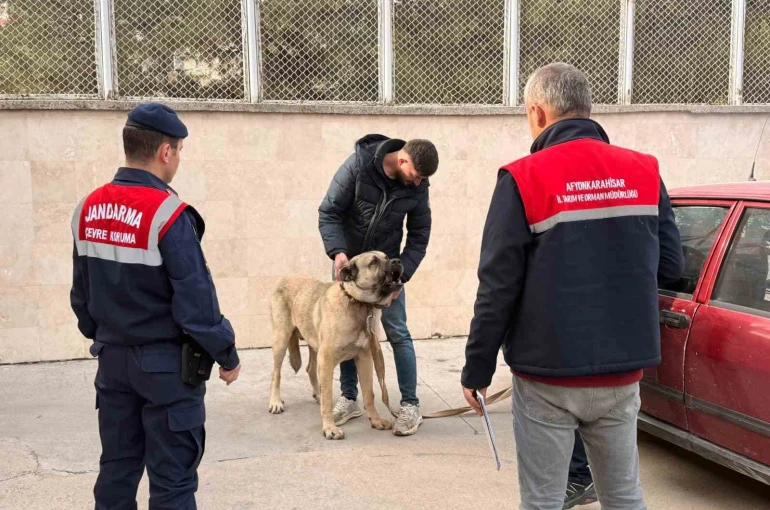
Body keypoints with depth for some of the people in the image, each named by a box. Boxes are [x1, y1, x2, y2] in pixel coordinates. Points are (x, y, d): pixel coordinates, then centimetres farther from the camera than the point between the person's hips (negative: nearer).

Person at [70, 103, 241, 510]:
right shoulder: (167, 213, -21)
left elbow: (81, 292, 11)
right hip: (166, 363, -7)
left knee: (117, 467, 18)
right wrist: (227, 355, -8)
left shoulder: (89, 209, 3)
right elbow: (196, 298, -20)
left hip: (113, 358, 7)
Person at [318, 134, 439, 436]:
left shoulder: (417, 186, -13)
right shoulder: (357, 166, -20)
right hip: (348, 262, 0)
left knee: (397, 333, -4)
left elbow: (419, 237, -4)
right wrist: (338, 251, -29)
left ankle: (410, 405, 4)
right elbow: (328, 212, -15)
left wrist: (401, 274, -16)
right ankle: (349, 399, 19)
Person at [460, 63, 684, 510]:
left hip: (549, 377, -4)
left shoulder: (524, 179, -12)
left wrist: (477, 369, -2)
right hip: (623, 372, 4)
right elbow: (671, 265, 6)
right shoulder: (645, 172, 1)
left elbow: (498, 287, -12)